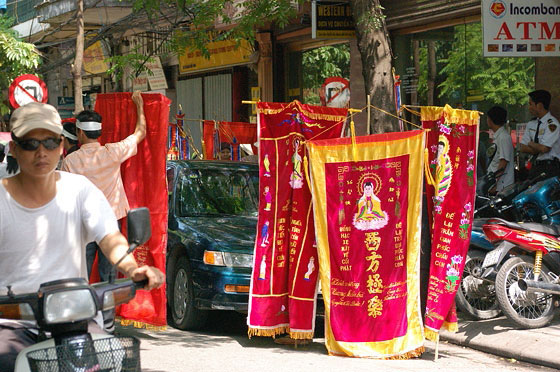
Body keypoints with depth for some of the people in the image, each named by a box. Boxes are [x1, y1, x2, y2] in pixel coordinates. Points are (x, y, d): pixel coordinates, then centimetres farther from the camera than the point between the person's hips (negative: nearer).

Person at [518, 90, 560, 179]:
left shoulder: (552, 124, -10)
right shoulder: (531, 124, 13)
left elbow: (544, 149, -18)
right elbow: (522, 148, 8)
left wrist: (531, 144, 0)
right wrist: (538, 149, -6)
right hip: (535, 167, 7)